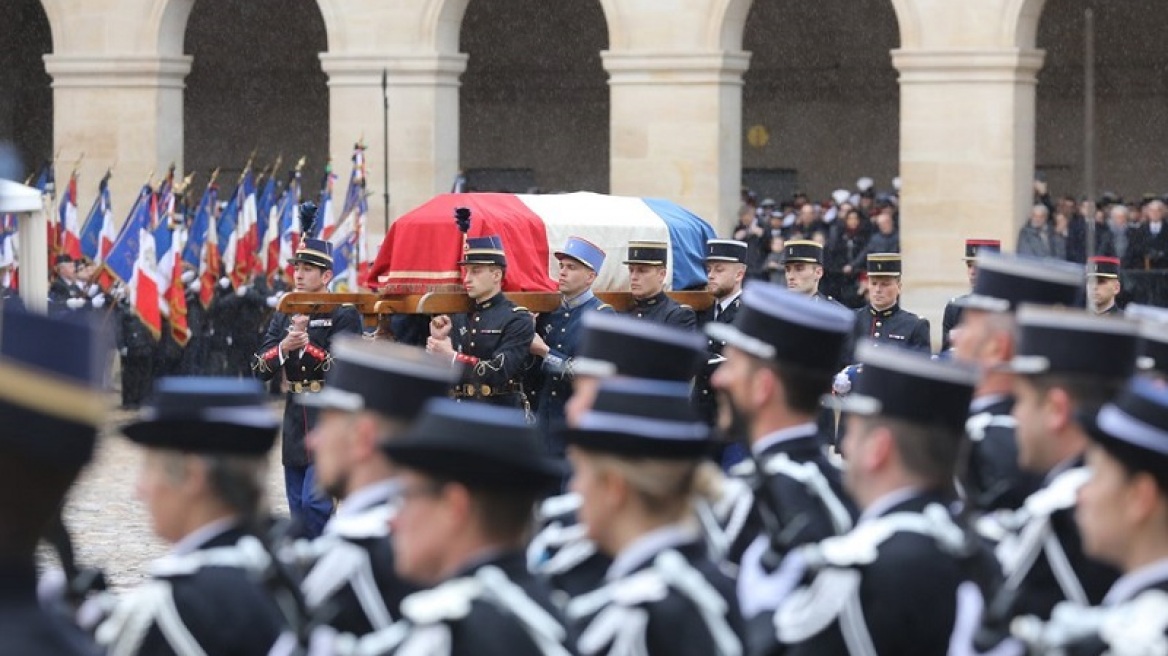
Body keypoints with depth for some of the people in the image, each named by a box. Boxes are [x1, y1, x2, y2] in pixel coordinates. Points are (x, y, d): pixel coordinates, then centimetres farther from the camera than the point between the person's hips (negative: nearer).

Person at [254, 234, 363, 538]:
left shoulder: (344, 315, -5)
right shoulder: (283, 317, 11)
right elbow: (260, 368, 3)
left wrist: (306, 343, -26)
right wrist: (285, 346, -17)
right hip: (295, 423, 6)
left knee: (315, 503, -15)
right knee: (299, 510, 9)